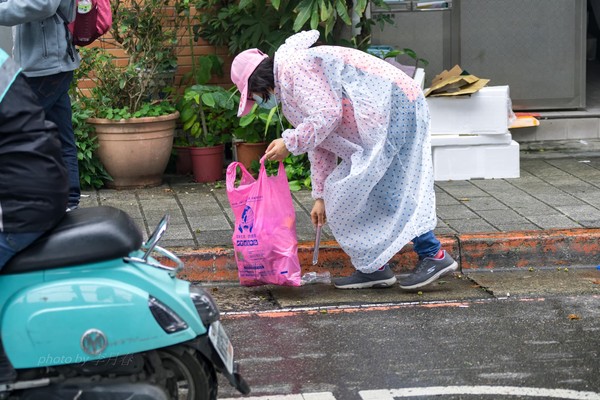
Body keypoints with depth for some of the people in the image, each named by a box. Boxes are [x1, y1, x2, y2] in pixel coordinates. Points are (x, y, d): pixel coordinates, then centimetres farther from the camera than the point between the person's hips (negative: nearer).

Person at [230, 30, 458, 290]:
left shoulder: (293, 67, -11)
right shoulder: (288, 92, 23)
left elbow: (328, 113, -21)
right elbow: (321, 146, 26)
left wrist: (289, 143, -12)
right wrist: (321, 196, 27)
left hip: (393, 107, -11)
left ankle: (433, 255, -6)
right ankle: (373, 268, 9)